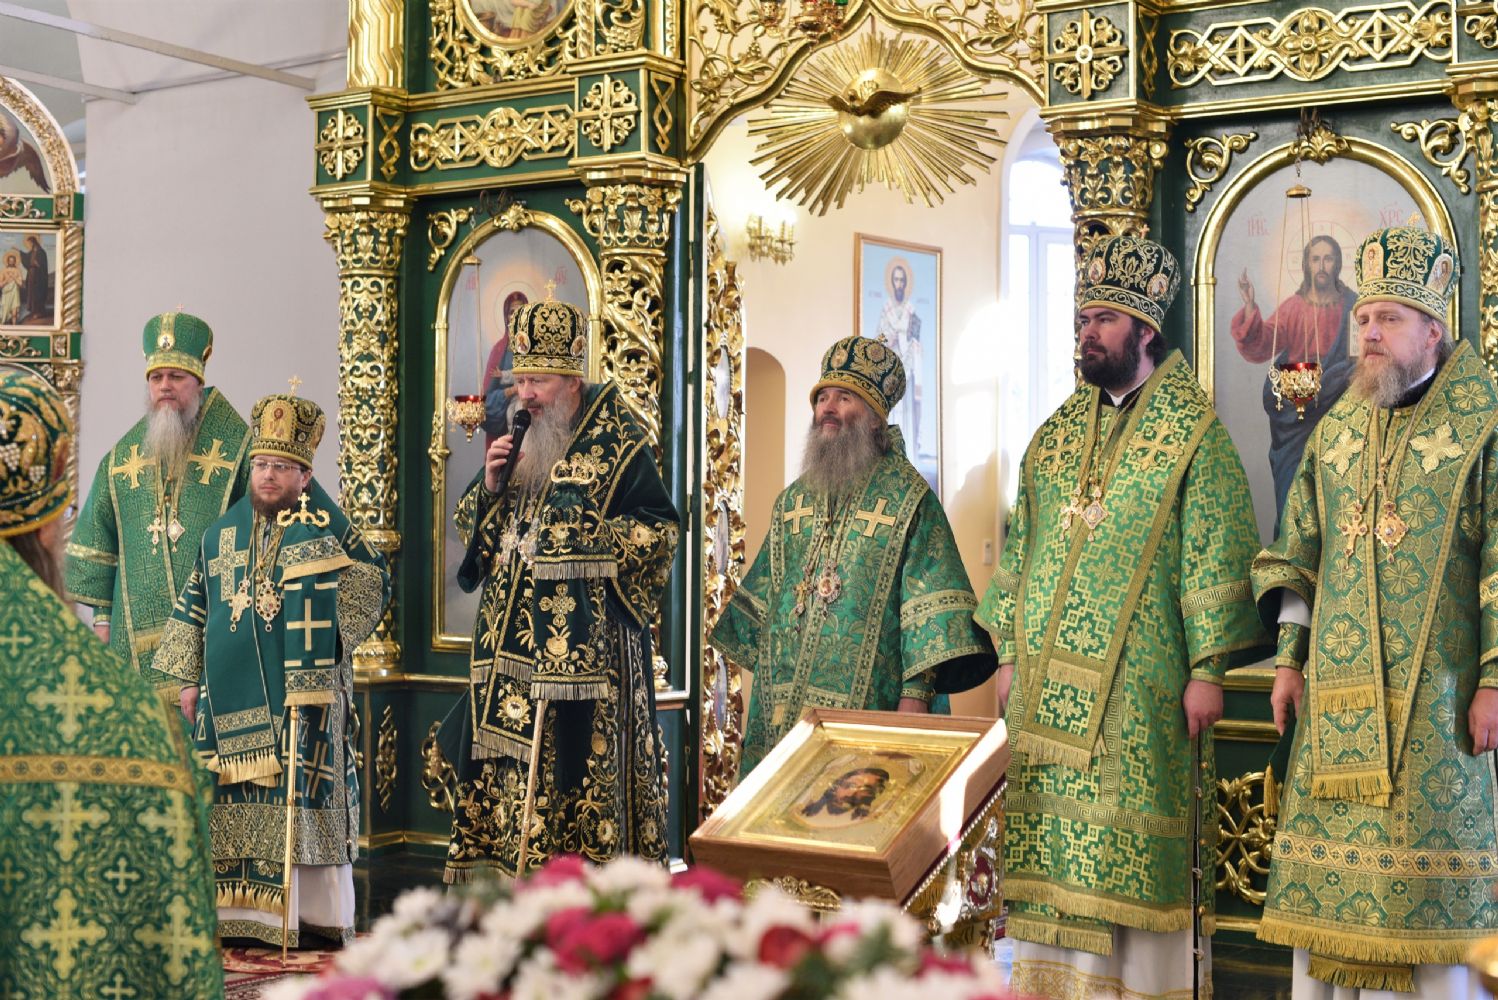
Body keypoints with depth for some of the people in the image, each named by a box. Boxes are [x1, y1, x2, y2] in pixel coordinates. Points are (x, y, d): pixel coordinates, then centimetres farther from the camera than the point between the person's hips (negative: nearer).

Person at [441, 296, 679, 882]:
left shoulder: (618, 444, -3)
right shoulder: (514, 443, 15)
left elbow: (658, 529, -5)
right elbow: (470, 526, 18)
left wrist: (588, 539, -14)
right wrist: (490, 486, -1)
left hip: (585, 646, -6)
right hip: (508, 639, 6)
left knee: (582, 764, -5)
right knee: (505, 765, 6)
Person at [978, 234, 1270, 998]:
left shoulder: (1191, 428, -4)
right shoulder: (1058, 431, 13)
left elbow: (1214, 557, -8)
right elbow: (1018, 548, 16)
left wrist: (1207, 669, -13)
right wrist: (1008, 652, 11)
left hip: (1137, 684, -5)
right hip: (1046, 678, 6)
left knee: (1132, 844, -3)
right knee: (1048, 848, 8)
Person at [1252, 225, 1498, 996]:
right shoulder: (1336, 431, 13)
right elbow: (1298, 555, 15)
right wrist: (1289, 660, 10)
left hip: (1432, 695, -5)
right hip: (1336, 693, 5)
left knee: (1430, 864, -2)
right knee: (1322, 865, 6)